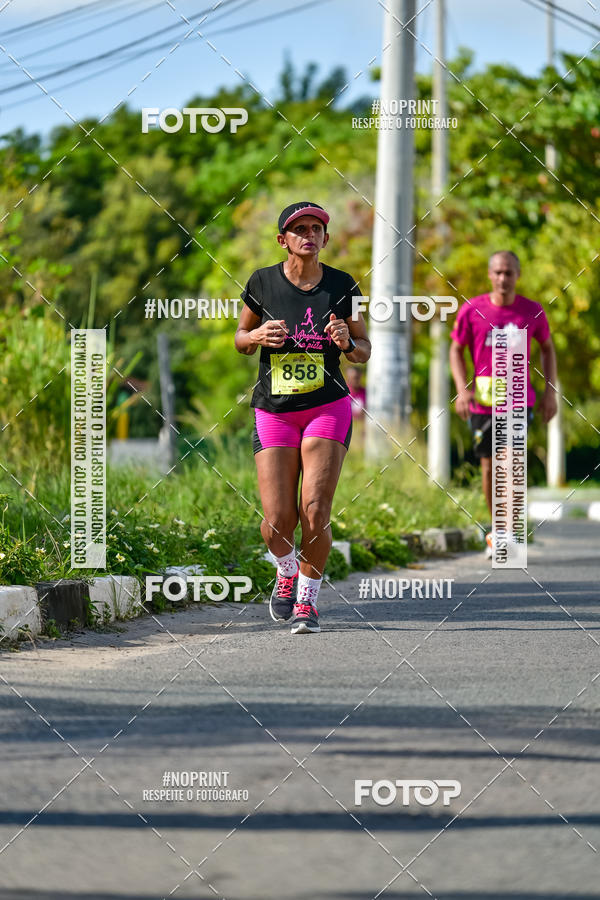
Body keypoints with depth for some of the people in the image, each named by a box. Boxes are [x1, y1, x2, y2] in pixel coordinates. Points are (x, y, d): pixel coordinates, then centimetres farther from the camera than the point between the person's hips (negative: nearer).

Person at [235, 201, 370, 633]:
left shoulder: (342, 286, 0)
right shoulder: (263, 283, 0)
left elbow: (364, 350, 9)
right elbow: (241, 340, 12)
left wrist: (347, 342, -14)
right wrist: (258, 336, -11)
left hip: (328, 408, 0)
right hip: (275, 413, 1)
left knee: (315, 512, -14)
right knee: (278, 522, -7)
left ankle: (308, 598, 6)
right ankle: (286, 571, 26)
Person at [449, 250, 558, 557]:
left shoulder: (533, 312, -1)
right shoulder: (471, 310, -4)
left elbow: (547, 349, 13)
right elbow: (456, 350, 6)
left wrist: (549, 391, 6)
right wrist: (462, 388, -8)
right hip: (482, 402, 1)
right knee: (489, 466, 8)